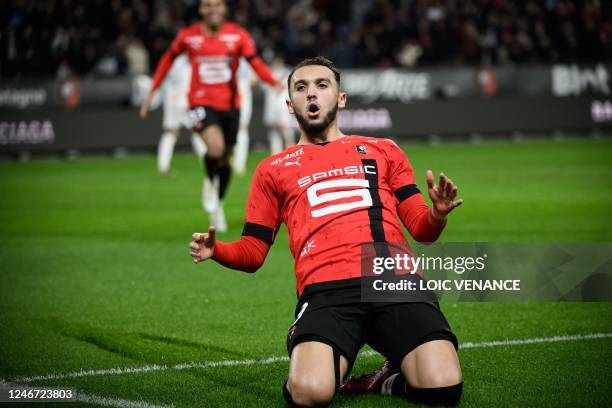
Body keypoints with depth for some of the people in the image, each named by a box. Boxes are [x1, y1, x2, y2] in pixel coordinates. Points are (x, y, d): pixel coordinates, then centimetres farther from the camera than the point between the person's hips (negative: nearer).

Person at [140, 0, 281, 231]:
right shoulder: (188, 36, -3)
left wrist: (276, 85, -28)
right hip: (202, 103, -2)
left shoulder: (238, 35, -4)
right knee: (216, 148, -28)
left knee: (225, 159, 12)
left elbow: (256, 63, -11)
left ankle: (218, 204, 34)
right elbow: (169, 58, 12)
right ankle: (210, 183, 4)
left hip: (230, 104, 2)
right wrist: (152, 91, 14)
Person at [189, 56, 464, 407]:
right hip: (327, 288, 0)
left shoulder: (384, 151, 26)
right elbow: (253, 253, 24)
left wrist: (436, 216, -4)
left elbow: (421, 230, 21)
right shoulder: (273, 169, 26)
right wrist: (216, 250, 1)